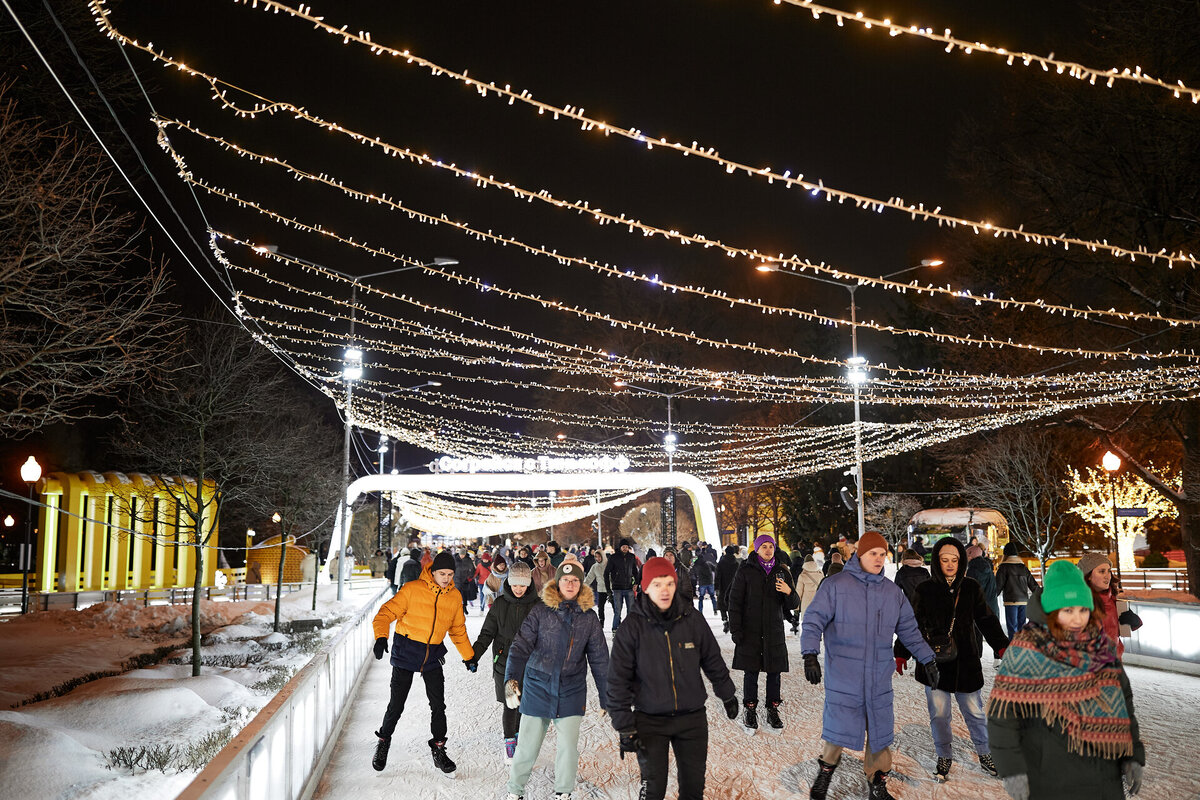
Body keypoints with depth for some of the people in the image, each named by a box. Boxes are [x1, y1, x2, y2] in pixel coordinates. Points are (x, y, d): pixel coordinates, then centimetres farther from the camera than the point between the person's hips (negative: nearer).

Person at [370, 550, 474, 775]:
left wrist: (469, 656, 20)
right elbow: (387, 612, -14)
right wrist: (381, 637, -30)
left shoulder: (455, 596, 3)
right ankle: (383, 742, 24)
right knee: (396, 704, 0)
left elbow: (458, 629, 17)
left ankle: (439, 749, 18)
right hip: (406, 651, -3)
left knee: (438, 705, 2)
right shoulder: (412, 589, -12)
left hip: (432, 655, 4)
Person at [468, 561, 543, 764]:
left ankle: (519, 736, 28)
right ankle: (509, 741, 17)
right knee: (509, 705, 1)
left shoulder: (537, 605, -3)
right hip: (504, 662, 0)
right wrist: (474, 655, -6)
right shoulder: (500, 604, -2)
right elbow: (487, 633, 4)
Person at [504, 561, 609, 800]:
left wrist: (607, 697, 8)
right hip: (538, 688, -1)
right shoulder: (541, 612, -6)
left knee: (569, 747, 1)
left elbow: (599, 658, 7)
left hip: (571, 691, 2)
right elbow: (521, 647, -11)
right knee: (527, 746, 5)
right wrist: (511, 679, -25)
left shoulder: (589, 618, 2)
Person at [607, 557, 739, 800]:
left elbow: (713, 660, 11)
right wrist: (625, 727, -10)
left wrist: (728, 695, 20)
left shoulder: (692, 618, -5)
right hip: (650, 721, -2)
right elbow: (618, 680, -8)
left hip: (692, 718, 2)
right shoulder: (633, 626, -11)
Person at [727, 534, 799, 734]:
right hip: (750, 631, -2)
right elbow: (735, 602, 0)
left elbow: (792, 605, 8)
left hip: (774, 632, 2)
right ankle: (750, 712, 13)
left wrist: (789, 593, -15)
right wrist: (735, 629, -7)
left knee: (774, 673, 5)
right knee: (750, 673, 2)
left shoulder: (782, 572, 8)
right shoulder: (745, 571, 0)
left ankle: (773, 712, 16)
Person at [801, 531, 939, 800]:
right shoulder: (835, 585, -6)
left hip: (879, 677, 4)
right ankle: (826, 768, 26)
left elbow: (909, 629, 19)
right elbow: (814, 620, -9)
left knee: (880, 728, 8)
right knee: (839, 726, -1)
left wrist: (928, 659, 17)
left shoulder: (892, 592, 9)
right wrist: (810, 655, -20)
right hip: (843, 675, -4)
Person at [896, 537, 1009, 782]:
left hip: (966, 662, 1)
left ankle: (984, 754, 30)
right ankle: (944, 758, 23)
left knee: (974, 712, 9)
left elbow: (986, 620, 8)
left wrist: (1002, 646, -2)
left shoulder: (971, 588, 1)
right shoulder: (925, 590, -1)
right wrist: (901, 654, 4)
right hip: (934, 663, 0)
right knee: (938, 714, 5)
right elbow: (912, 624, 5)